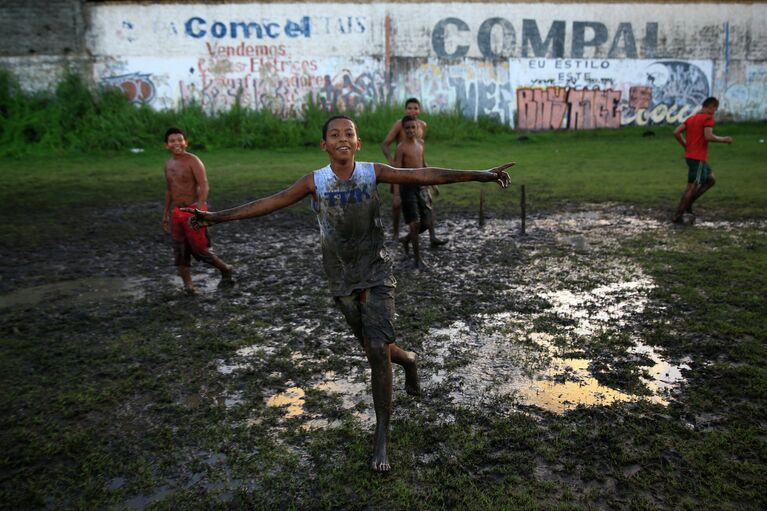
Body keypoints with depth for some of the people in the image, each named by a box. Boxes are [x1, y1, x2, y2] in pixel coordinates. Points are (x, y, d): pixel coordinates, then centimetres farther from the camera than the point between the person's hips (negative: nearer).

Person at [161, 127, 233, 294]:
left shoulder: (193, 161, -11)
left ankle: (225, 269, 18)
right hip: (176, 212, 7)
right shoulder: (168, 164, 11)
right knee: (180, 251, 2)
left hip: (193, 210, -7)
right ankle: (188, 285, 7)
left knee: (199, 249, -4)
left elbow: (204, 187, -22)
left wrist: (199, 211, -35)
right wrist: (165, 213, 23)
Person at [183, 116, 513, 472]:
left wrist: (480, 175, -14)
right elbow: (271, 203, -5)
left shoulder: (373, 173, -9)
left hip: (376, 274, -2)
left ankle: (381, 438, 1)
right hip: (342, 281, 2)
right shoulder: (315, 182, -7)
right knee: (372, 347, 13)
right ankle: (408, 360, 49)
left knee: (378, 349, -12)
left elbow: (426, 175, -11)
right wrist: (218, 217, -8)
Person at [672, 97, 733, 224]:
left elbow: (676, 132, 9)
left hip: (690, 155, 9)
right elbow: (708, 137, -20)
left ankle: (687, 204, 10)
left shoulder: (691, 118, 14)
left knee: (711, 179, 17)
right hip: (698, 158, -9)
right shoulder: (708, 118, -9)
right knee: (692, 187, -4)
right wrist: (723, 139, -6)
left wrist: (687, 146, 14)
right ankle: (678, 216, -3)